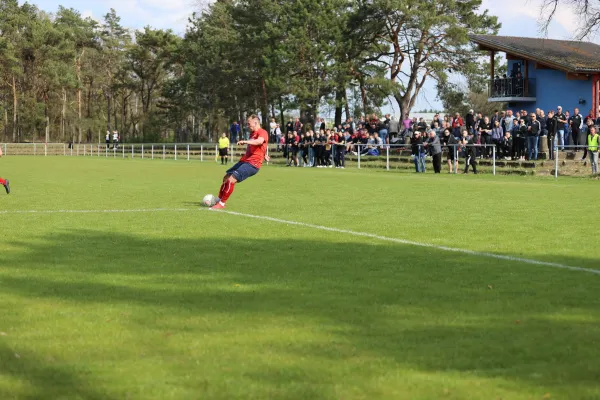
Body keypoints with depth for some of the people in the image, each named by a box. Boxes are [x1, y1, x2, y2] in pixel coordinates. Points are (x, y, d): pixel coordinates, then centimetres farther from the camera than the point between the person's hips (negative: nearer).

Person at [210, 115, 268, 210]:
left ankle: (221, 204, -10)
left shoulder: (262, 132, -11)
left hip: (252, 164, -10)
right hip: (244, 161, 10)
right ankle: (219, 200, 24)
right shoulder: (253, 133, 21)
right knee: (226, 177, 13)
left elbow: (259, 141, -34)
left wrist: (245, 141, -46)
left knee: (231, 180, -19)